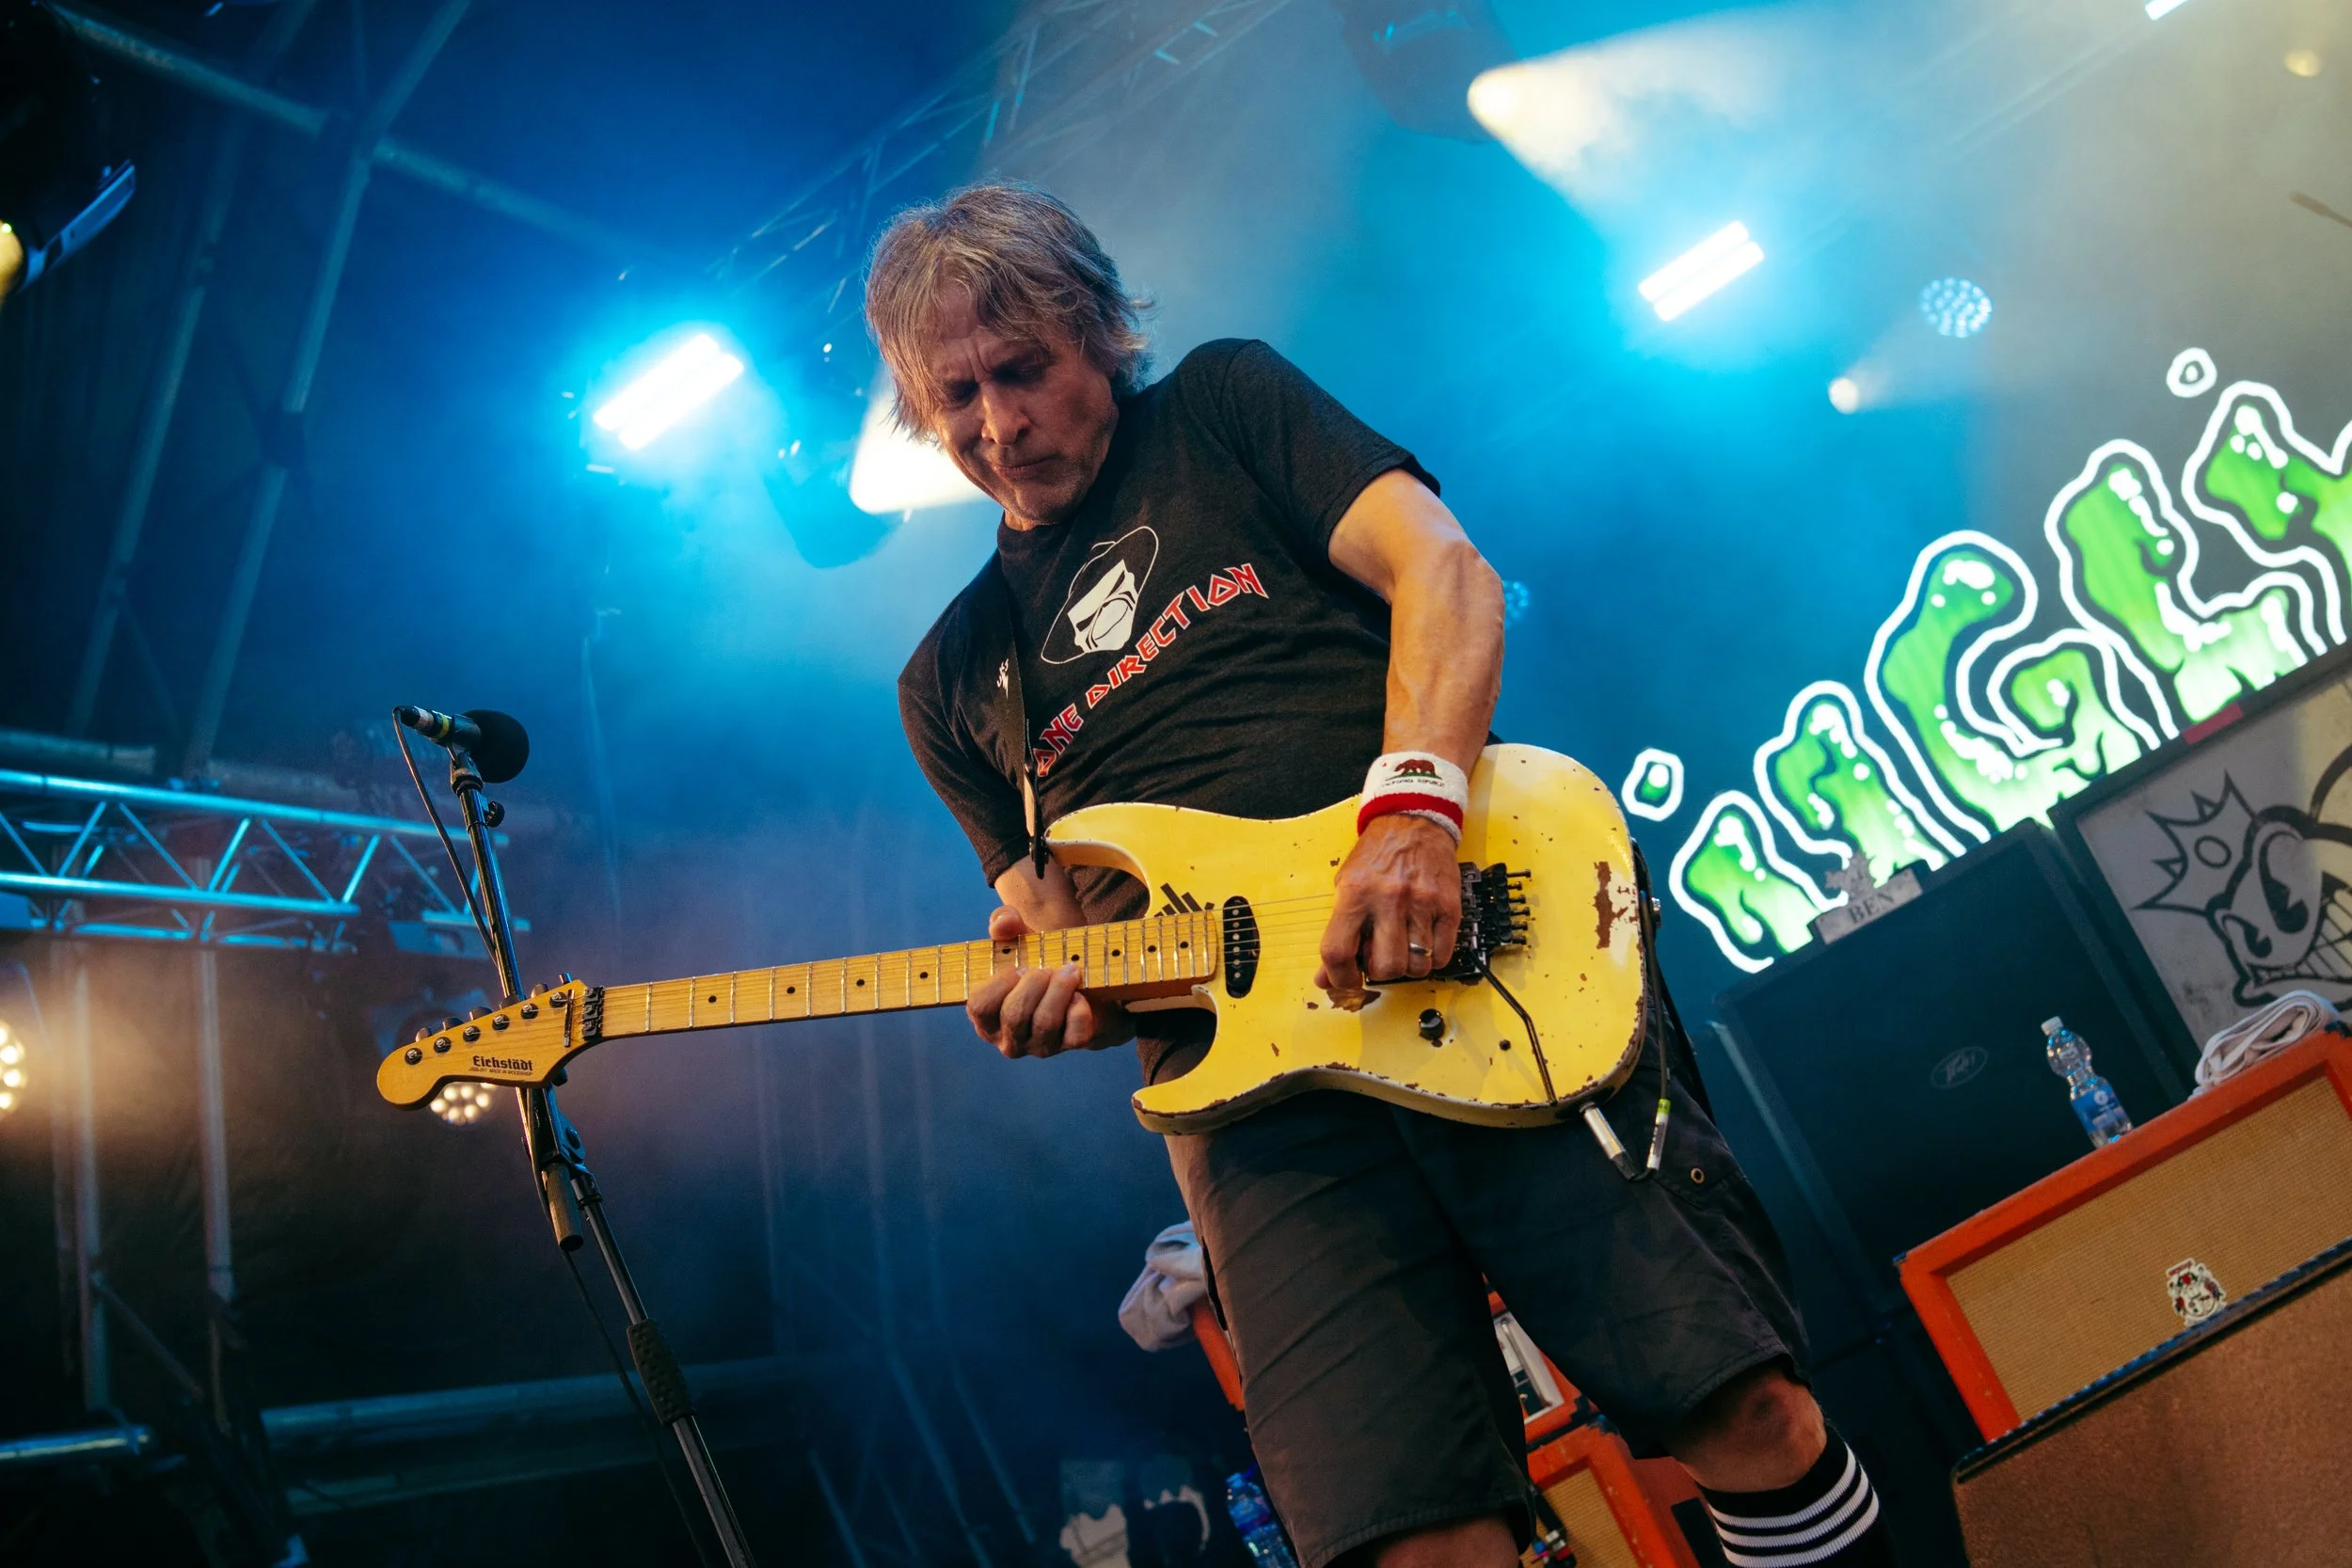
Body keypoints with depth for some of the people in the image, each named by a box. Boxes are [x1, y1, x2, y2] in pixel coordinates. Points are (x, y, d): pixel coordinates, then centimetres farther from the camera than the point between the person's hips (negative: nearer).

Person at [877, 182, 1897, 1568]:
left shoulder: (1224, 403, 16)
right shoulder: (954, 683, 23)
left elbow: (1445, 573, 1)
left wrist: (1415, 809, -16)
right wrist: (1059, 996, -1)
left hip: (1464, 935, -2)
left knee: (1747, 1415, -11)